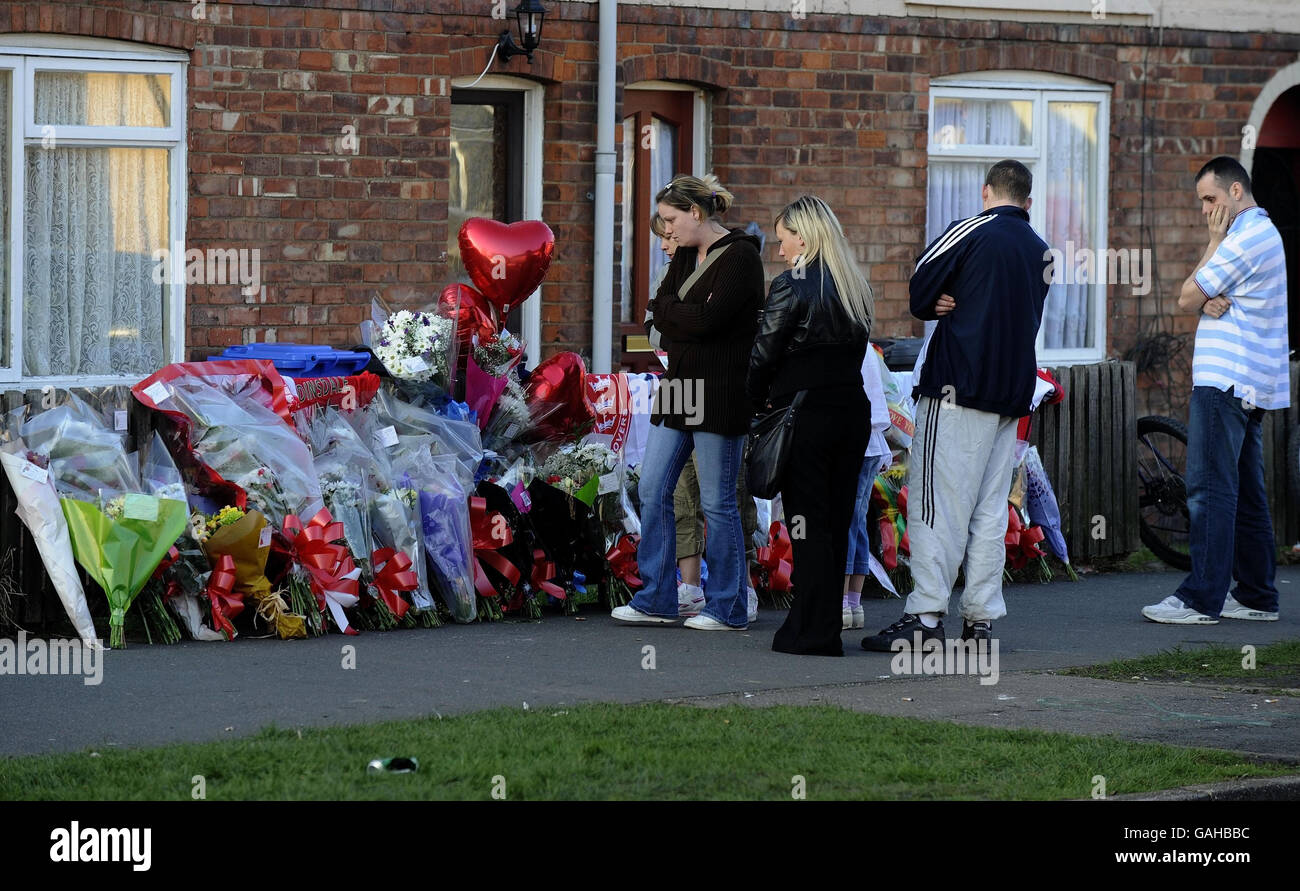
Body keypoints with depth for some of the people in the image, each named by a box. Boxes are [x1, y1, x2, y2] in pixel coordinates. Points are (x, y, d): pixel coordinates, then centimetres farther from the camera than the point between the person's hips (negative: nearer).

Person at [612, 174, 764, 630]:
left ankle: (727, 609, 7)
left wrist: (670, 311, -6)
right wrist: (691, 315, -11)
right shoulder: (686, 255, 15)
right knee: (652, 491, 6)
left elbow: (710, 319, -22)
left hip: (719, 396, -8)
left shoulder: (740, 257, -12)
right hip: (678, 388, 8)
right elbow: (660, 310, 6)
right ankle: (656, 600, 12)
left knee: (717, 502, -2)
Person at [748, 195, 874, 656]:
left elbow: (764, 354, -11)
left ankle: (812, 631, -3)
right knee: (837, 522, 11)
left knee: (808, 523, -3)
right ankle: (828, 626, 15)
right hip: (852, 411, 7)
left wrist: (760, 401, 5)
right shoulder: (856, 287, 10)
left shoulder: (792, 285, -11)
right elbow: (856, 350, 11)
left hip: (806, 415, -7)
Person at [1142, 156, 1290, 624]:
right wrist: (1210, 302, -8)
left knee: (1210, 489, -11)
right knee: (1246, 493, 11)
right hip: (1252, 387, 11)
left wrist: (1214, 243, 0)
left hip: (1225, 383, -11)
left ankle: (1201, 598, -14)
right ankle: (1257, 595, 14)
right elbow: (1201, 299, 15)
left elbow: (1187, 298, -8)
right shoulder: (1262, 232, 20)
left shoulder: (1244, 238, -14)